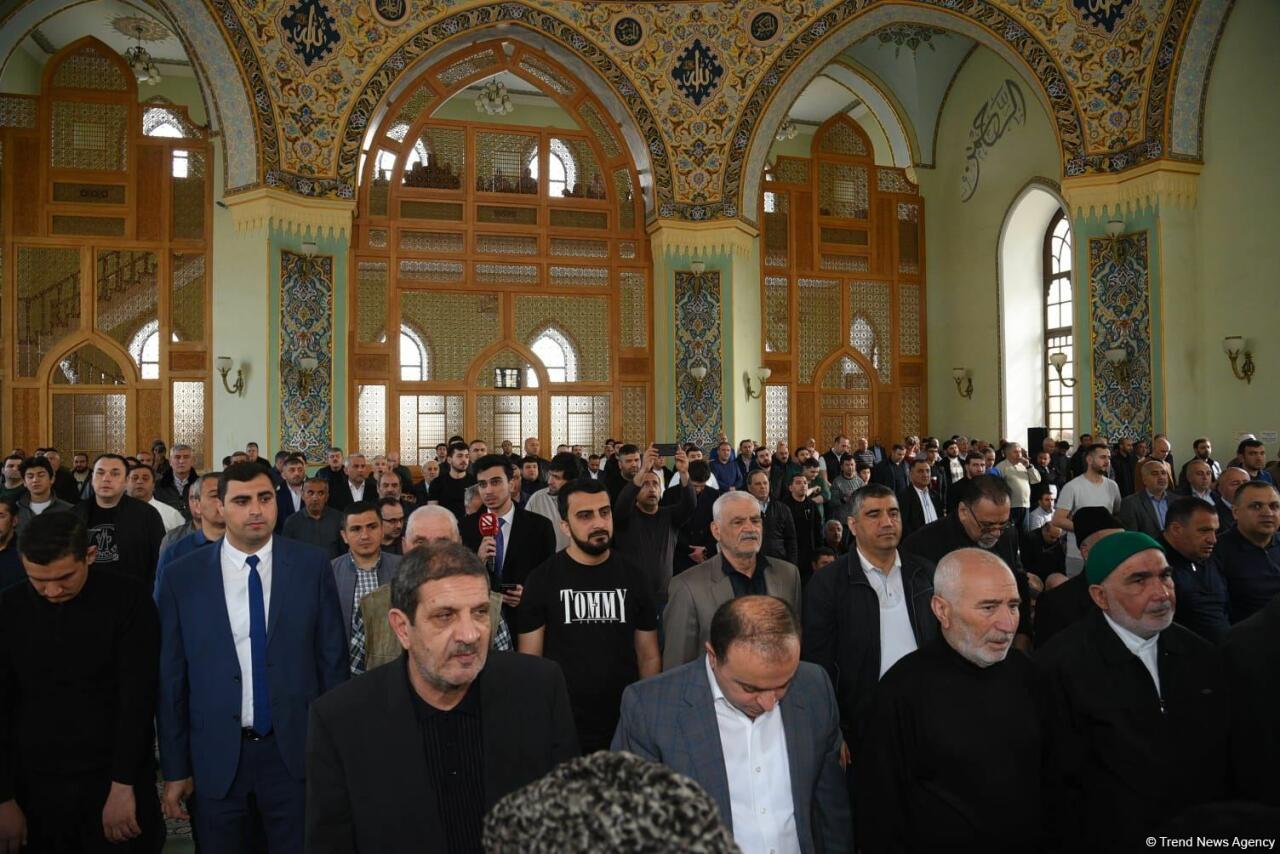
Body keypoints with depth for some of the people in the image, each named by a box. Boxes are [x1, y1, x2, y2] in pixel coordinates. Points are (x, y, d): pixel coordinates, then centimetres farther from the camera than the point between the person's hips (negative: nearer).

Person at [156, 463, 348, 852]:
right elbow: (171, 677, 1)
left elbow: (333, 658, 0)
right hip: (216, 757, 1)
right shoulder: (182, 577, -4)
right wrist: (175, 768, 3)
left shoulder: (312, 565, -5)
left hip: (296, 751, 0)